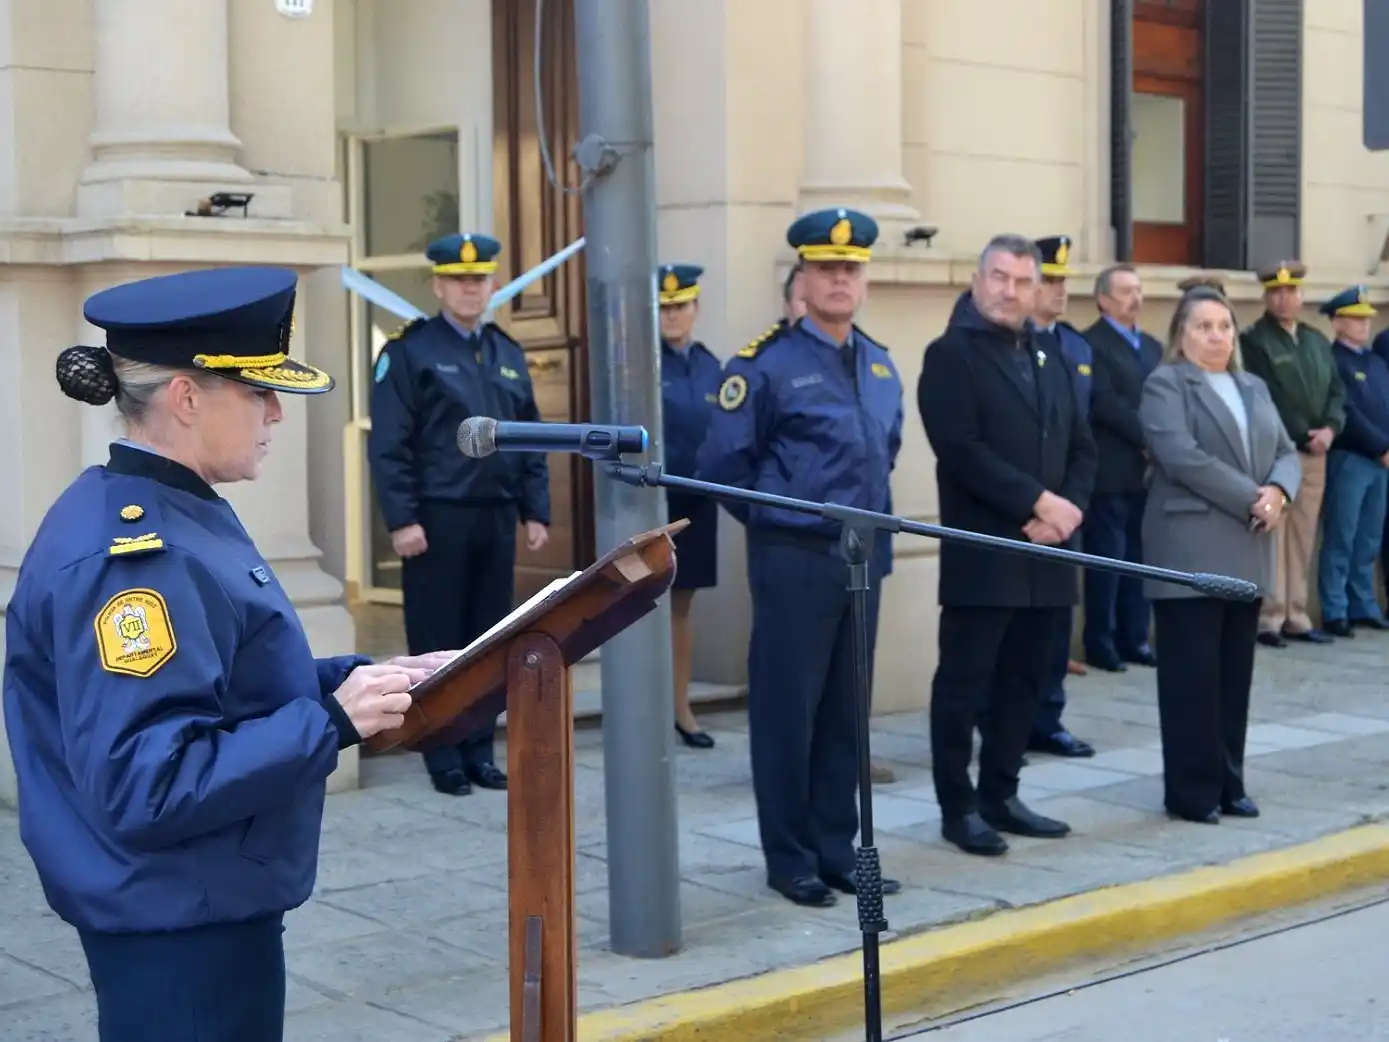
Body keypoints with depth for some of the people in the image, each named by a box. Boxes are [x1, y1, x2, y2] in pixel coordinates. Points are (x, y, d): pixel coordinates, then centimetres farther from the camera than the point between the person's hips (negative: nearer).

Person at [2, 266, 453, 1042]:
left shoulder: (173, 519, 7)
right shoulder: (130, 558, -25)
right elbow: (144, 786, -29)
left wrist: (360, 680, 3)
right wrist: (333, 719, -27)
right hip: (178, 928, -10)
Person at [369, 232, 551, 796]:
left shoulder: (508, 353, 13)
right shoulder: (409, 351, -5)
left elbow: (531, 438, 15)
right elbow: (388, 445, -10)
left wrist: (535, 511, 8)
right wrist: (402, 519, -16)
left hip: (496, 518, 5)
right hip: (437, 518, -5)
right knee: (438, 642, 2)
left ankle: (481, 751, 19)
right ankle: (444, 756, 11)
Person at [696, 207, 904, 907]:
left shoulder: (881, 365, 11)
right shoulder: (765, 363, -10)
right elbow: (721, 465, -8)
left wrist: (873, 518, 15)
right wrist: (776, 518, 0)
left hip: (863, 558, 6)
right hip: (794, 560, -6)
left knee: (846, 711, 12)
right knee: (788, 709, 1)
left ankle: (837, 850, 22)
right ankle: (790, 858, 12)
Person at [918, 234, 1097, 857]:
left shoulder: (1048, 361, 19)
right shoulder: (951, 355, -4)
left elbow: (1082, 449, 15)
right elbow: (962, 450, -16)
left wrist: (1068, 509, -4)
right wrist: (1037, 502, -16)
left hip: (1047, 554, 7)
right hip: (982, 553, -7)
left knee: (1023, 682, 11)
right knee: (965, 684, -2)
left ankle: (1001, 796, 21)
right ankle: (958, 807, 6)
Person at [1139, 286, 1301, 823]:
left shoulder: (1254, 388, 19)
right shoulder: (1165, 385, -4)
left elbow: (1287, 452, 12)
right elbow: (1183, 458, -17)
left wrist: (1278, 491, -10)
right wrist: (1251, 498, -16)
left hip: (1246, 553, 7)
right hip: (1190, 553, -7)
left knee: (1235, 674, 10)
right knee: (1193, 675, -3)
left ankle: (1229, 782, 17)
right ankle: (1192, 790, 3)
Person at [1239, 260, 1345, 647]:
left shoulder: (1317, 340, 16)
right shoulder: (1253, 341, -5)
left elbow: (1337, 390, 14)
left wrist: (1331, 428, -5)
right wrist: (1301, 436, -15)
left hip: (1314, 454, 6)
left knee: (1303, 541, 9)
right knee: (1271, 540, -4)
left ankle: (1296, 618, 15)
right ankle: (1268, 620, 0)